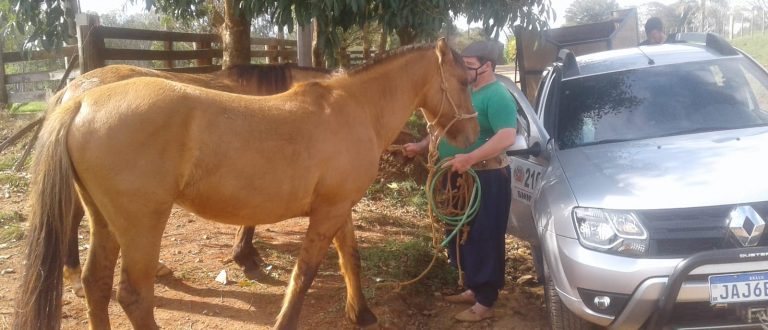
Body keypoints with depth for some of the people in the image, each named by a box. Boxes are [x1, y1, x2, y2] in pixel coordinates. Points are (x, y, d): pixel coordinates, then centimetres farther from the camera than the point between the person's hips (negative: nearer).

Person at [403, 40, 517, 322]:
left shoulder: (497, 96, -16)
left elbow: (507, 137, -28)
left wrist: (470, 158, -34)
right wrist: (421, 147, 11)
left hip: (486, 179, -10)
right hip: (460, 177, 10)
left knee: (484, 239, -2)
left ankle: (485, 303, 7)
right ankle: (472, 289, 31)